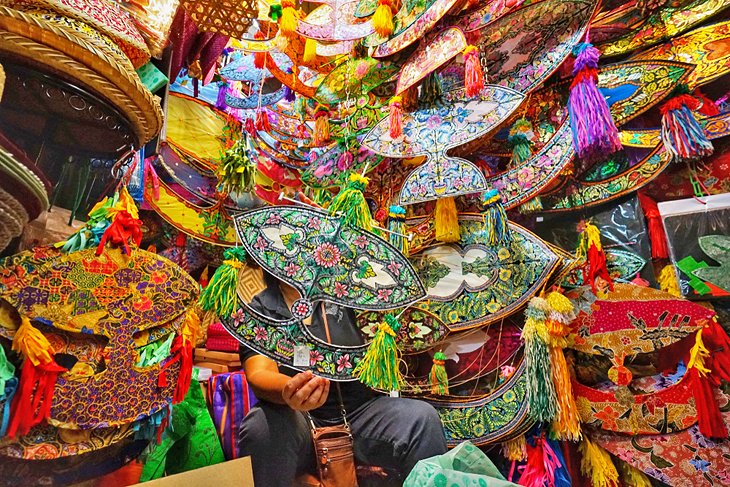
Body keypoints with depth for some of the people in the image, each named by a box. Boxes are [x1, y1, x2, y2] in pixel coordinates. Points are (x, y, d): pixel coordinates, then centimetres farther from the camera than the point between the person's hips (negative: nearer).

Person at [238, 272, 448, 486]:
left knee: (422, 417, -22)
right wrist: (289, 392, -37)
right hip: (299, 420, 0)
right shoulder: (259, 309, -1)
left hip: (362, 411, 1)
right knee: (260, 426, -30)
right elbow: (258, 375, -14)